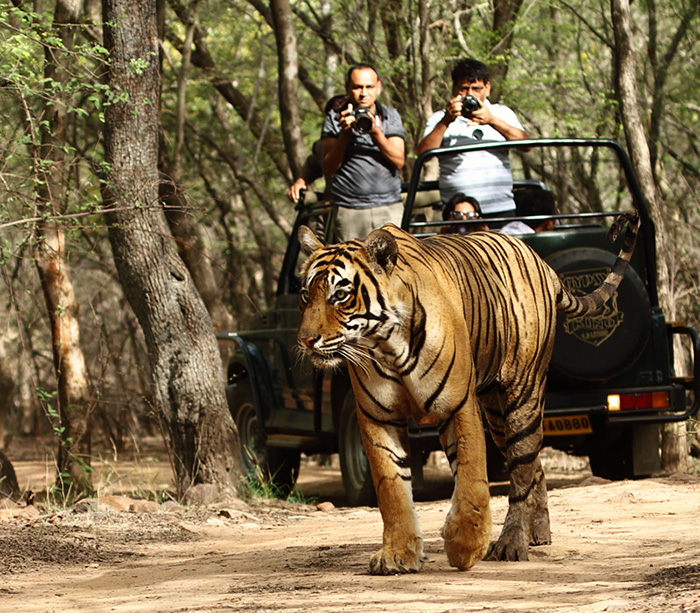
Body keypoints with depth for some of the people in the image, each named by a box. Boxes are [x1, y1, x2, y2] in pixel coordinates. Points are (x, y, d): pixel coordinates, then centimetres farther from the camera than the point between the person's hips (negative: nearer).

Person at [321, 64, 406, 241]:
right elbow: (328, 169, -1)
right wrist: (345, 133, -12)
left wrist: (376, 132, -13)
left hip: (389, 209, 1)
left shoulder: (391, 116, 12)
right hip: (349, 211, -1)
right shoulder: (334, 119, 7)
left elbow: (399, 162, 0)